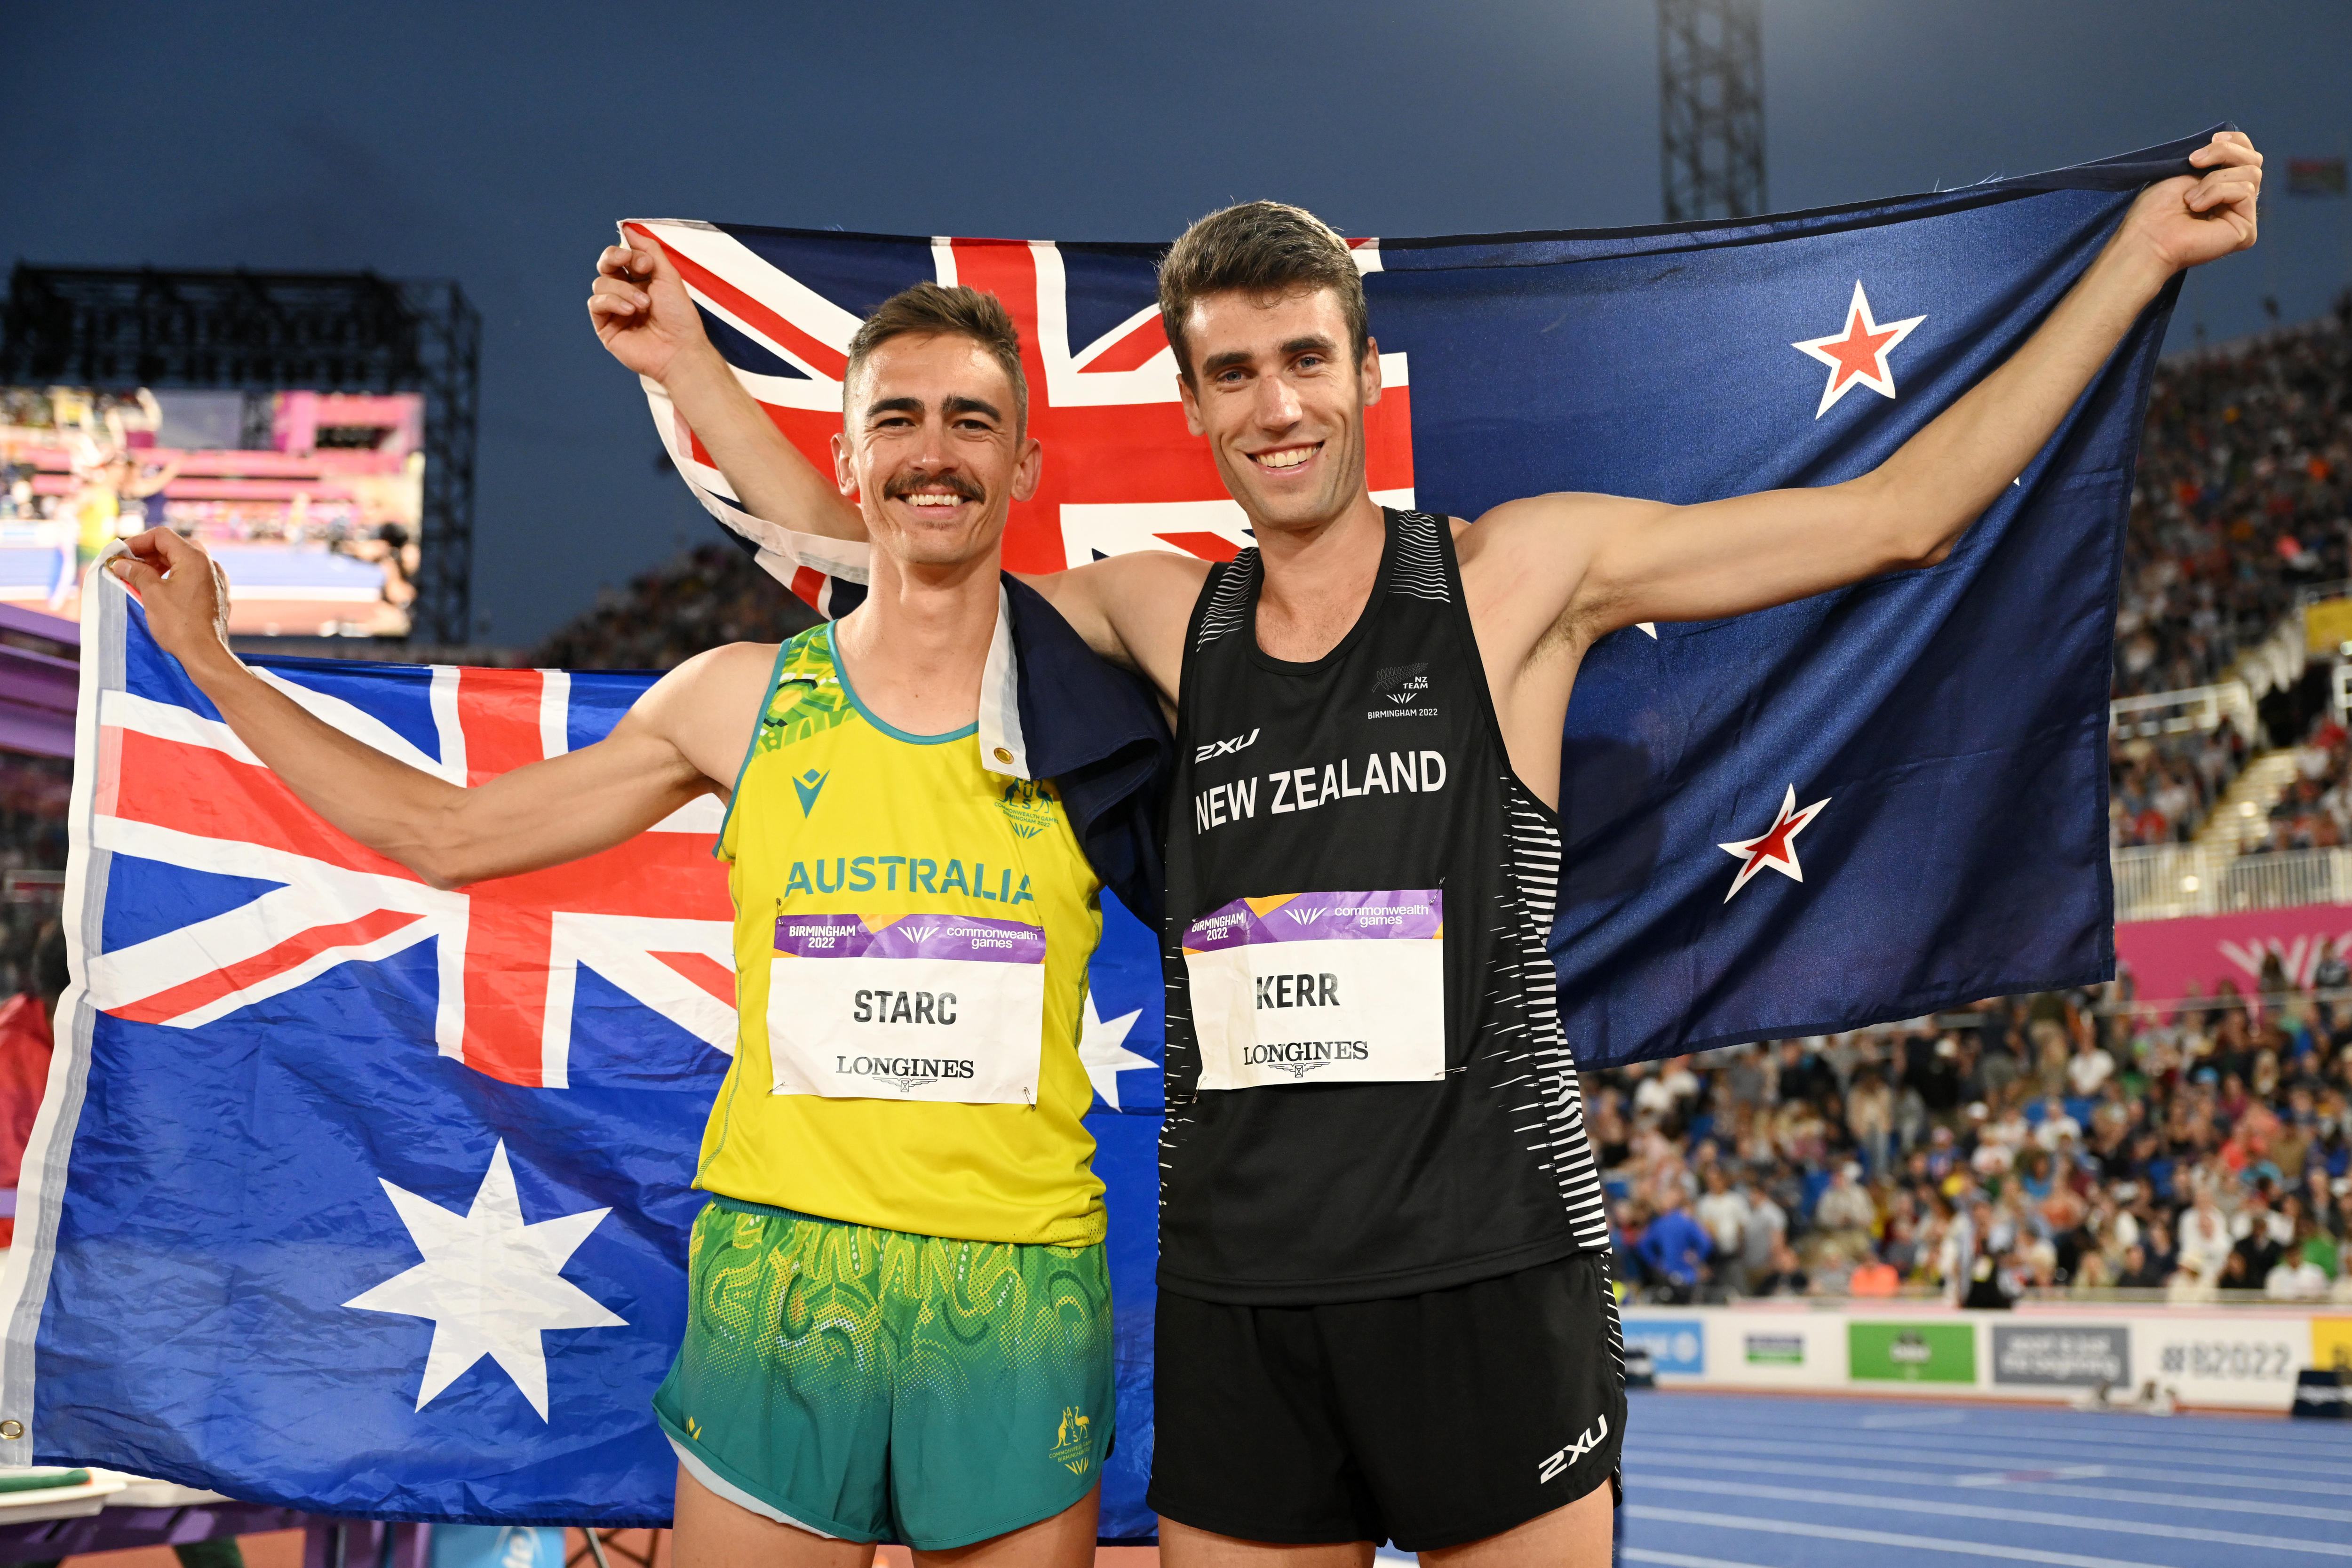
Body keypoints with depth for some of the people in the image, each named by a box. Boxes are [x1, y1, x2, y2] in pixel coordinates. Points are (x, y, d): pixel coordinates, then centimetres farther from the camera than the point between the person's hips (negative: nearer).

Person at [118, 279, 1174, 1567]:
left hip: (1022, 1304, 0)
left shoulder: (1090, 708, 2)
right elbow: (448, 834, 13)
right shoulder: (739, 701, 4)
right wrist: (209, 656, 15)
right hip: (776, 1277, 1)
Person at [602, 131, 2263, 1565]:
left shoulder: (1516, 577, -1)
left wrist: (2144, 249, -1)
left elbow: (1896, 516, 0)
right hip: (1236, 1281, 3)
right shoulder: (1164, 619, 7)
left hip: (1487, 1270, -3)